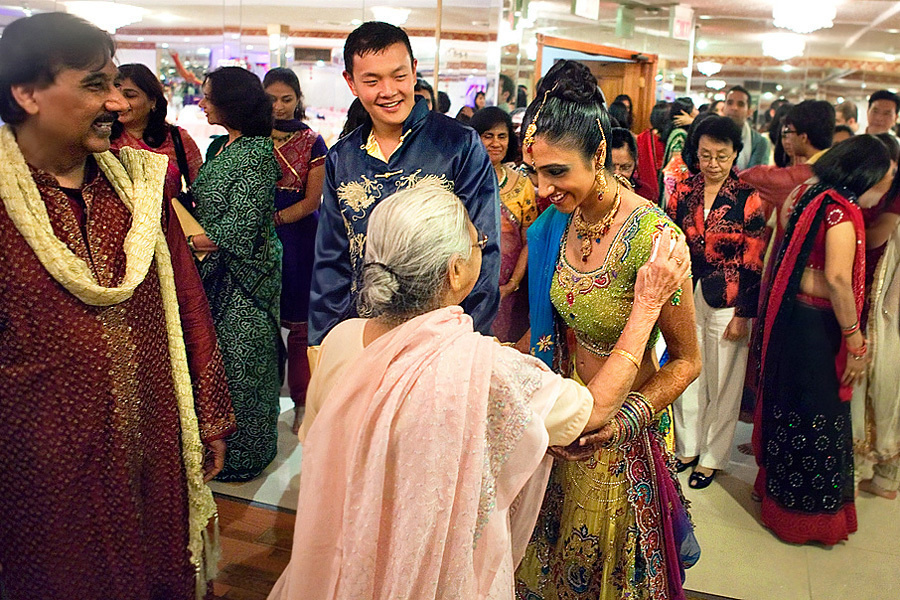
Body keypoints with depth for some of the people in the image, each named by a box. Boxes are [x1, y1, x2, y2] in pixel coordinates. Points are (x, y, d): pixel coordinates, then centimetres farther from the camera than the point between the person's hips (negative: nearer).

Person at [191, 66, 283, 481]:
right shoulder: (219, 147, 11)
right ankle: (219, 444, 33)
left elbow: (240, 228, -21)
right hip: (215, 269, 9)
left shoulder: (257, 152, -17)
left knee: (242, 360, 4)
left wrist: (189, 242, -12)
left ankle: (243, 456, 21)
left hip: (246, 273, -8)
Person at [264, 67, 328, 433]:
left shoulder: (312, 143, 2)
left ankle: (301, 404, 13)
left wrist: (274, 218, -14)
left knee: (299, 325, 1)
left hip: (298, 239, -2)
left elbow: (312, 200, -3)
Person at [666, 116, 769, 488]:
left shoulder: (747, 198, -7)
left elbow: (753, 262, -7)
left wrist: (743, 315, -9)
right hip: (685, 296, 3)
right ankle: (687, 447, 32)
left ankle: (712, 456, 27)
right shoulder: (684, 191, 2)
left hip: (727, 300, -3)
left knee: (722, 381, 9)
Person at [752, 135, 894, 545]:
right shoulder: (841, 208, -19)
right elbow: (837, 278, -26)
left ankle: (777, 486, 39)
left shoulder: (811, 194, 6)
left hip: (792, 313, 9)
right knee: (818, 416, 5)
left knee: (791, 402, 21)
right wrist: (855, 340, -20)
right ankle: (808, 512, 22)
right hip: (817, 323, -9)